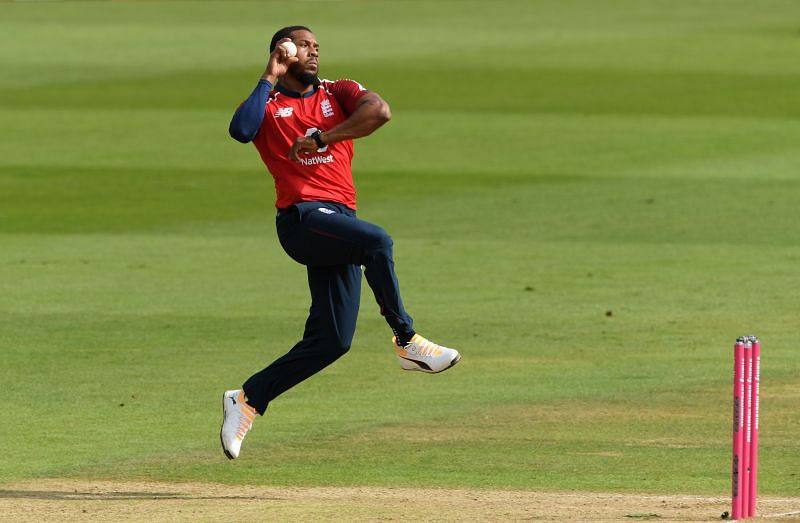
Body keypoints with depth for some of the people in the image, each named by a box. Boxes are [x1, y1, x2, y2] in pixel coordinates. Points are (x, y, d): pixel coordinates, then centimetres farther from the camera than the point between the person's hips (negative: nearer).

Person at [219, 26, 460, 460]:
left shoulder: (338, 93, 17)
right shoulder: (267, 105, 10)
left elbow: (379, 112, -5)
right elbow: (240, 130, -15)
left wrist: (321, 138, -12)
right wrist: (270, 79, -5)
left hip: (339, 222, 5)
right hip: (302, 218, -5)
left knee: (332, 340, -1)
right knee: (376, 241, -32)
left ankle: (248, 399, 10)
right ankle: (407, 342, -26)